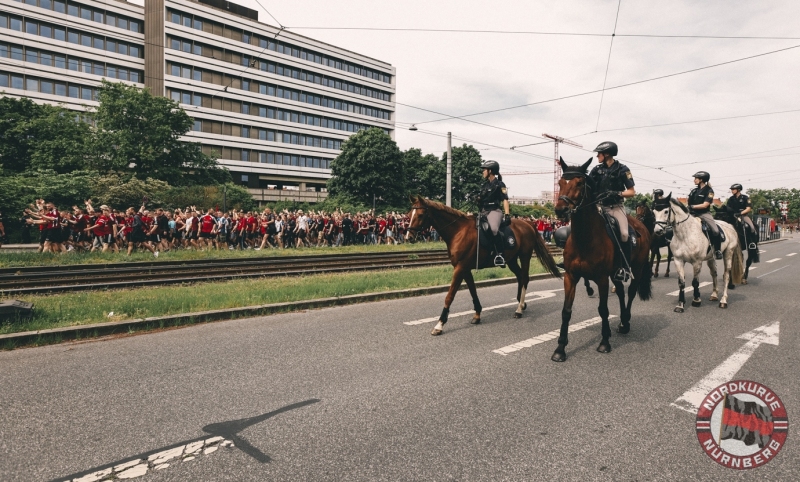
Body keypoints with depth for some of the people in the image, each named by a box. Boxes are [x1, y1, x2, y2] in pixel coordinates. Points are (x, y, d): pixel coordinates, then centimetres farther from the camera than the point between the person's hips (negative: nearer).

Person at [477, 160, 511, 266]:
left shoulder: (499, 185, 0)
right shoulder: (484, 185, 19)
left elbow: (505, 200, -7)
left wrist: (507, 215, -16)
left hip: (494, 211, -9)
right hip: (483, 212, 9)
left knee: (494, 229, -36)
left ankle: (500, 255, -34)